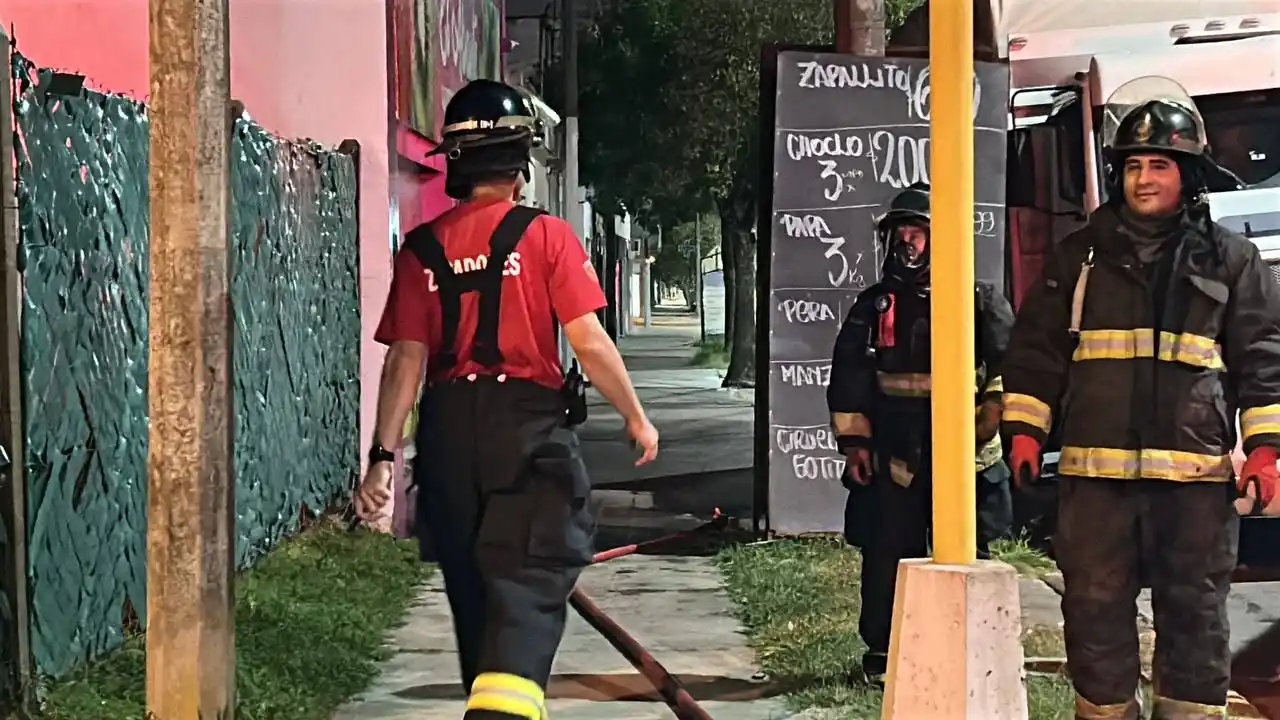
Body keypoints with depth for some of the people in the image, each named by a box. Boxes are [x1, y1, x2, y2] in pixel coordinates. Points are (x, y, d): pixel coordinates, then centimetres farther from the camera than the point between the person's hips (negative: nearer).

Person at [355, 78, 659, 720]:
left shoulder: (422, 248, 5)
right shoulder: (545, 237, -4)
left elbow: (406, 360, 1)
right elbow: (589, 344, -8)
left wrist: (383, 456, 1)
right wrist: (636, 418, 5)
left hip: (447, 430, 4)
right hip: (529, 425, -4)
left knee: (470, 580, 17)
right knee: (529, 580, -7)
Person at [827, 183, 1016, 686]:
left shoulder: (980, 301, 3)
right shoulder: (874, 305, 9)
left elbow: (1010, 370, 1)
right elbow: (849, 376, 11)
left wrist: (988, 425, -8)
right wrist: (854, 442, 6)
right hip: (892, 456, 2)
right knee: (888, 555, 3)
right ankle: (882, 652, 14)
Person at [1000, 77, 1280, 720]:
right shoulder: (1079, 257, 11)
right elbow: (1036, 349, 12)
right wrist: (1024, 430, 3)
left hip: (1196, 473, -1)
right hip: (1094, 471, 1)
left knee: (1194, 608, 5)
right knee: (1095, 605, 4)